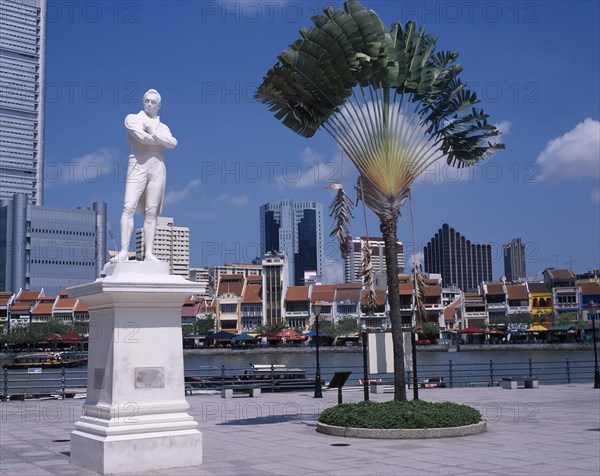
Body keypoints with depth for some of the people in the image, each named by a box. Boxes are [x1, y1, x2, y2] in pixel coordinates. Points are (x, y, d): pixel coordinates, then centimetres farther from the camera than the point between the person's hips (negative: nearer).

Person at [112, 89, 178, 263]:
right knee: (129, 208, -15)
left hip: (157, 169, 3)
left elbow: (173, 144, -1)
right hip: (137, 166, -3)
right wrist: (161, 140, 3)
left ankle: (149, 253, -2)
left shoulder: (163, 127, 21)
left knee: (151, 212, 0)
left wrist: (153, 132, -5)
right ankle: (124, 251, -19)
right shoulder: (132, 119, 10)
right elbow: (142, 137, -9)